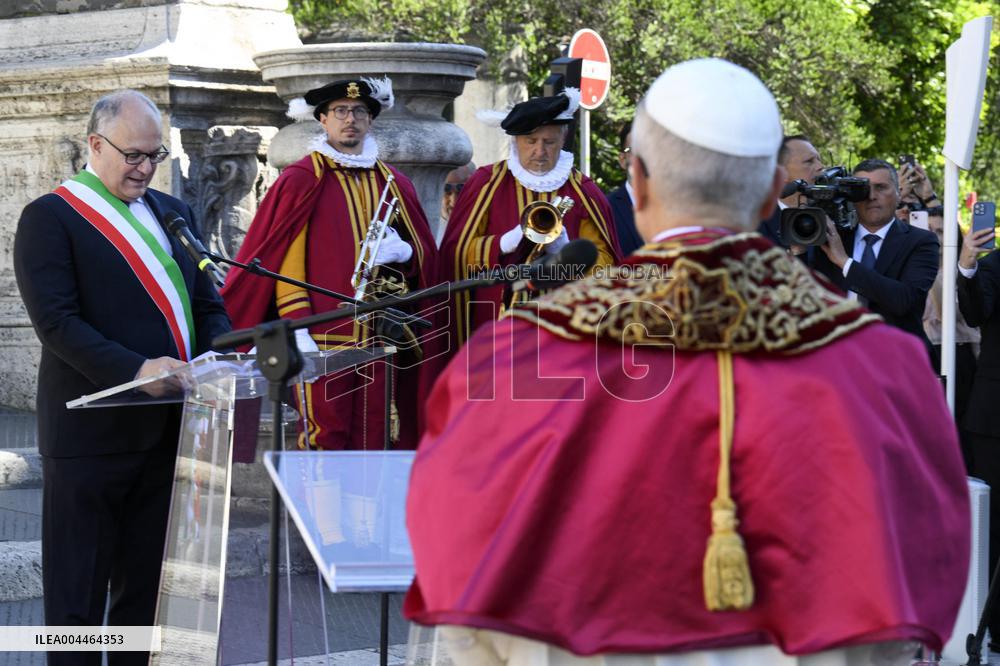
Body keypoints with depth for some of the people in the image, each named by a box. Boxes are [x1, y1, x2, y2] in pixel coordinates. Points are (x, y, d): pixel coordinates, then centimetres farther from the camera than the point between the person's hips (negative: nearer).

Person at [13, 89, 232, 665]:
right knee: (77, 592, 2)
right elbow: (56, 320, -16)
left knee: (147, 584, 12)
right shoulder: (50, 218, -6)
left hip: (166, 430, 6)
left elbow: (209, 304, 17)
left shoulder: (173, 214, 15)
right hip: (90, 432, -6)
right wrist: (135, 370, -26)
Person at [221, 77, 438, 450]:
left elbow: (427, 255, 18)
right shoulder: (299, 182, 2)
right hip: (321, 344, -4)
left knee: (375, 445, 1)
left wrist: (403, 251, -5)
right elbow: (284, 263, -3)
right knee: (324, 445, -8)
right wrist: (298, 331, -12)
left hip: (380, 344, 4)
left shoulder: (394, 185, 15)